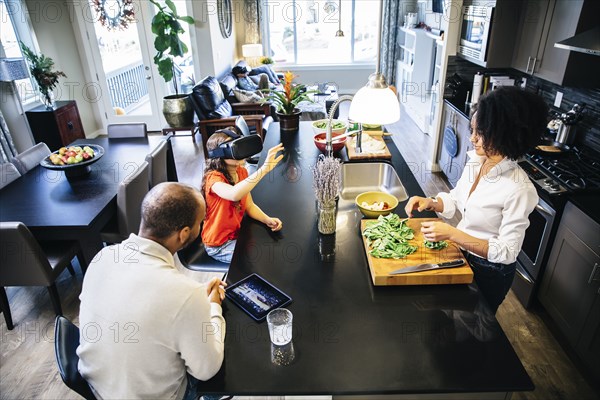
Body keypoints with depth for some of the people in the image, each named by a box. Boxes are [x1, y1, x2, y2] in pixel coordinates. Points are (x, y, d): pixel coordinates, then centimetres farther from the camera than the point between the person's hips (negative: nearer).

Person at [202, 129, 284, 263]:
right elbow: (234, 194, -49)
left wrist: (268, 220, -16)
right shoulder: (213, 177, -26)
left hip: (239, 232, 7)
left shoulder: (242, 172, -3)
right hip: (219, 244, -7)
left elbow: (249, 206, 3)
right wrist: (264, 168, -54)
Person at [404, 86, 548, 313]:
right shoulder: (476, 162, -10)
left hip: (490, 272, -6)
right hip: (462, 252, 6)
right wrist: (430, 202, -14)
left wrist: (452, 234, -34)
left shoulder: (519, 190, -31)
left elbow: (506, 252, -28)